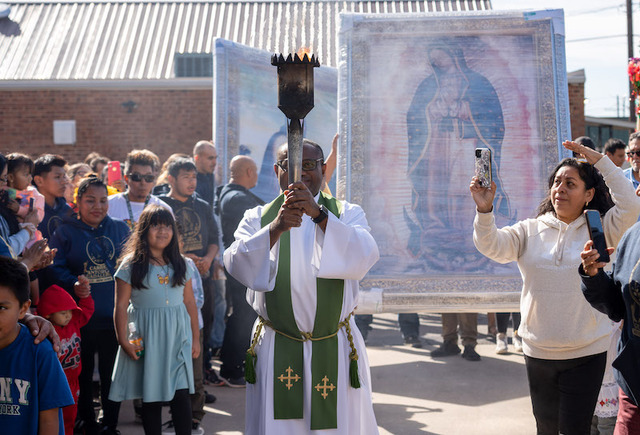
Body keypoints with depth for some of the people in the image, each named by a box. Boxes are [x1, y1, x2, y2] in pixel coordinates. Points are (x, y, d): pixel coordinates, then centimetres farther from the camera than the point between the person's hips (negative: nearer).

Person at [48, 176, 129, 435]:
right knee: (83, 375, 8)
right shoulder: (65, 233, -1)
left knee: (112, 375, 9)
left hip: (114, 317, 2)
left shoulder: (120, 229, 9)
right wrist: (73, 284, -26)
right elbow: (56, 269, -8)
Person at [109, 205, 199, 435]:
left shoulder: (180, 264, 8)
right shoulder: (130, 265, -3)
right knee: (151, 397, 6)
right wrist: (123, 341, -10)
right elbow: (121, 307, -4)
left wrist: (195, 338, 9)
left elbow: (190, 303, 11)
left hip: (177, 336, 2)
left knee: (181, 393, -5)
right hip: (147, 337, -2)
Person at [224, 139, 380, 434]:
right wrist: (277, 227, -27)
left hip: (335, 352, 0)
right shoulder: (257, 218, 8)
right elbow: (236, 264, -11)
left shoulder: (347, 213, 6)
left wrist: (318, 214, -26)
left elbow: (363, 258, -15)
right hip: (275, 351, 0)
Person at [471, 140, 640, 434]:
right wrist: (484, 210, -29)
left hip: (586, 354, -3)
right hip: (538, 353, 3)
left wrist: (599, 161, -16)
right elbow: (493, 246, -11)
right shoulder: (530, 230, 3)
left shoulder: (600, 231, -2)